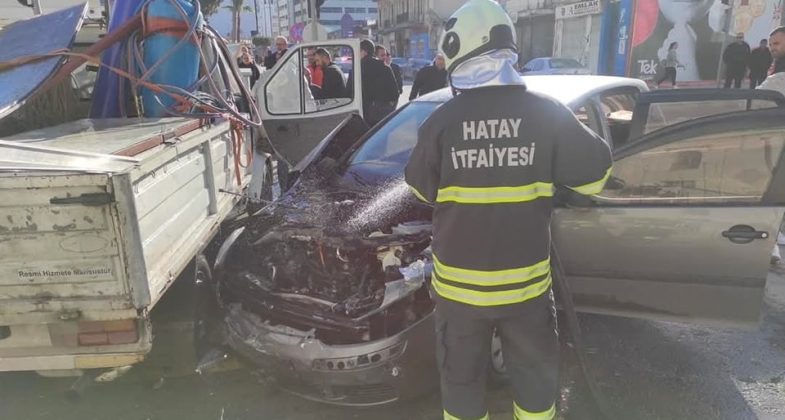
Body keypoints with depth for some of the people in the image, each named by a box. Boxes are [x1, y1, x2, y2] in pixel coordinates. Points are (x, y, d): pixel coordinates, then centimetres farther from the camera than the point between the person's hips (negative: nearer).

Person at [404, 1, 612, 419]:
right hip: (525, 280, 1)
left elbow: (421, 189, 3)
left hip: (459, 284, 0)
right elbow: (594, 175, 1)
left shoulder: (440, 122, -11)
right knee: (535, 375, 22)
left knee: (461, 379, 19)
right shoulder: (547, 114, -10)